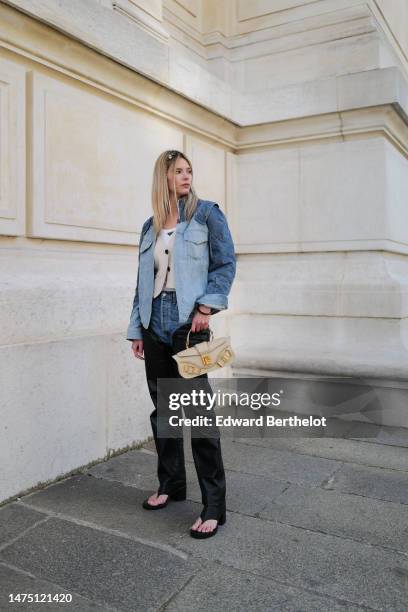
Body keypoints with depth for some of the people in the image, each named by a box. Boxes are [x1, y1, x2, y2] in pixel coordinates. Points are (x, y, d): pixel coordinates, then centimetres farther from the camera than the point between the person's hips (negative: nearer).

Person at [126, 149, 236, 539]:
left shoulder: (206, 214, 4)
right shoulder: (150, 226, 16)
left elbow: (226, 263, -2)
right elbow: (143, 280, 16)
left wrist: (207, 306, -15)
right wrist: (136, 328, 12)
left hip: (188, 323, -5)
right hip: (154, 325, 5)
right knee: (162, 409, 12)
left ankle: (213, 507, 3)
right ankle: (171, 485, 28)